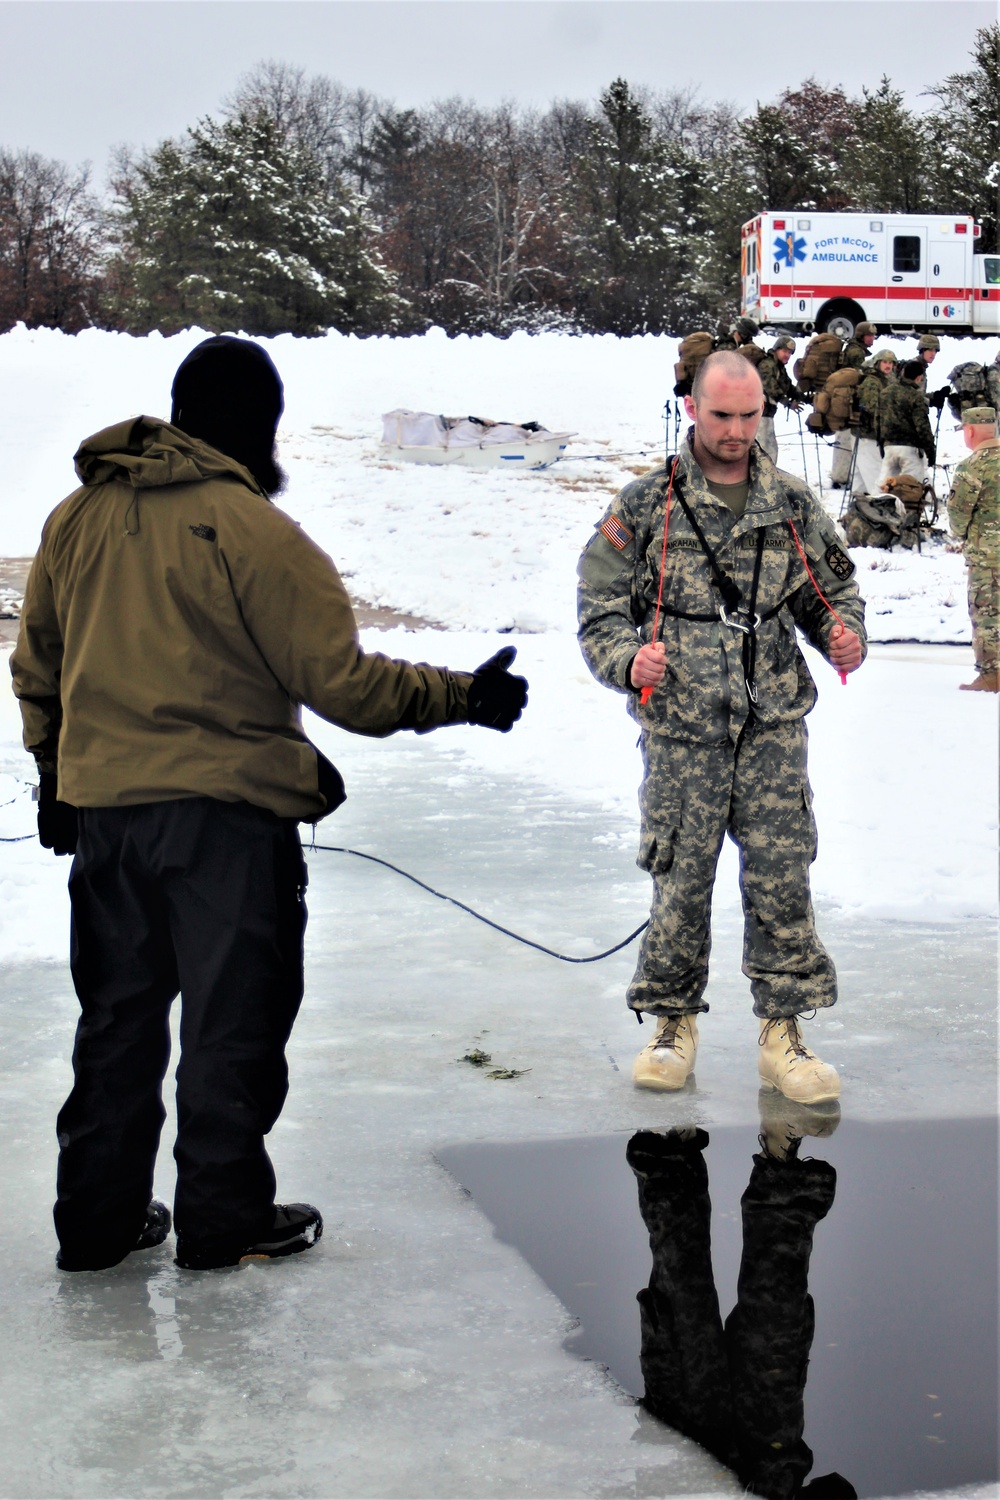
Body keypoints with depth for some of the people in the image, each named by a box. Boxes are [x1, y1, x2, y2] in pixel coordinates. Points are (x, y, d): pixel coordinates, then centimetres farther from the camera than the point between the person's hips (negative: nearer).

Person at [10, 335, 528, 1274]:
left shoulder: (78, 516, 6)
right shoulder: (252, 530, -14)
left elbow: (37, 666, 15)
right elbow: (341, 681, -14)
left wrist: (55, 773, 26)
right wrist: (463, 697, -4)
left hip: (99, 806, 6)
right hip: (224, 815, -6)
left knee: (116, 1018, 16)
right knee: (233, 1020, 7)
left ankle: (96, 1220, 23)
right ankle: (225, 1220, 15)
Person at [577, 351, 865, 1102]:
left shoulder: (793, 503, 8)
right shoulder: (646, 506, 1)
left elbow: (833, 589, 18)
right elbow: (600, 610, 3)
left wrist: (845, 635, -3)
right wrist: (630, 659, -16)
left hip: (774, 729, 2)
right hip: (682, 731, -1)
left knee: (781, 879, 1)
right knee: (680, 879, 4)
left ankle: (782, 1031, 12)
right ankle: (674, 1021, 22)